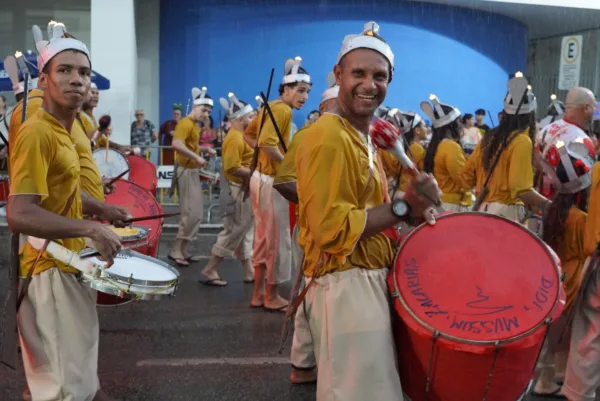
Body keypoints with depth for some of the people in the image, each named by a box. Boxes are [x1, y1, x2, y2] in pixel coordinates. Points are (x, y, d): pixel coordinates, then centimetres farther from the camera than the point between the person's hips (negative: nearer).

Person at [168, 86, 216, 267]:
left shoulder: (195, 125, 17)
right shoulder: (185, 123, -14)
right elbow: (177, 144, -30)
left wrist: (205, 149, 14)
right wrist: (196, 157, -29)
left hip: (193, 172, 10)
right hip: (186, 171, -10)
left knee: (195, 213, 11)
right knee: (192, 213, -12)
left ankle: (182, 251, 17)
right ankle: (176, 251, -5)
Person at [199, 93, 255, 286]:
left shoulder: (240, 136, 14)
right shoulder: (235, 138, -18)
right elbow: (233, 168, -25)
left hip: (245, 188, 10)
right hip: (240, 189, -10)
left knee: (245, 230, 12)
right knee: (234, 230, -5)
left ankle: (249, 272, 18)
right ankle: (209, 270, 1)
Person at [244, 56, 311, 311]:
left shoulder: (270, 106, 12)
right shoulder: (283, 110, -17)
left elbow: (249, 134, 23)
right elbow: (268, 143, -30)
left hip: (260, 176, 10)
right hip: (272, 181, -10)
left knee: (263, 238, 16)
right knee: (278, 239, 1)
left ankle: (258, 293, 25)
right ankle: (272, 297, 12)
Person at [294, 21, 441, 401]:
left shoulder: (363, 136, 14)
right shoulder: (329, 137, -18)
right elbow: (331, 227, -24)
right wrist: (404, 207, -21)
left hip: (367, 279, 10)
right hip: (346, 284, -10)